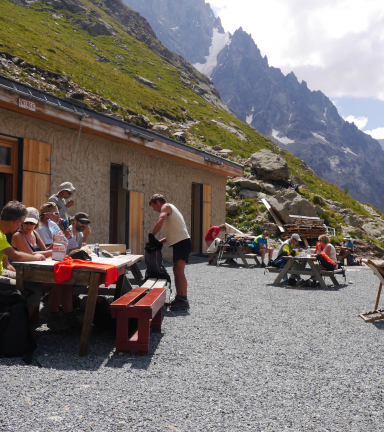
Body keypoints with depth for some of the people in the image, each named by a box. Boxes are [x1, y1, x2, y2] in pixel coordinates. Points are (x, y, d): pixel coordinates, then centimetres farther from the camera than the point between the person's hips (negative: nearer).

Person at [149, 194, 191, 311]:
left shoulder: (166, 206, -3)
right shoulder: (170, 209, 28)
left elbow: (159, 223, -22)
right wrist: (160, 241, 18)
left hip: (182, 243, -11)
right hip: (179, 243, 11)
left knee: (179, 271, -16)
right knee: (176, 271, 14)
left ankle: (184, 301, -18)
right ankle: (179, 298, 21)